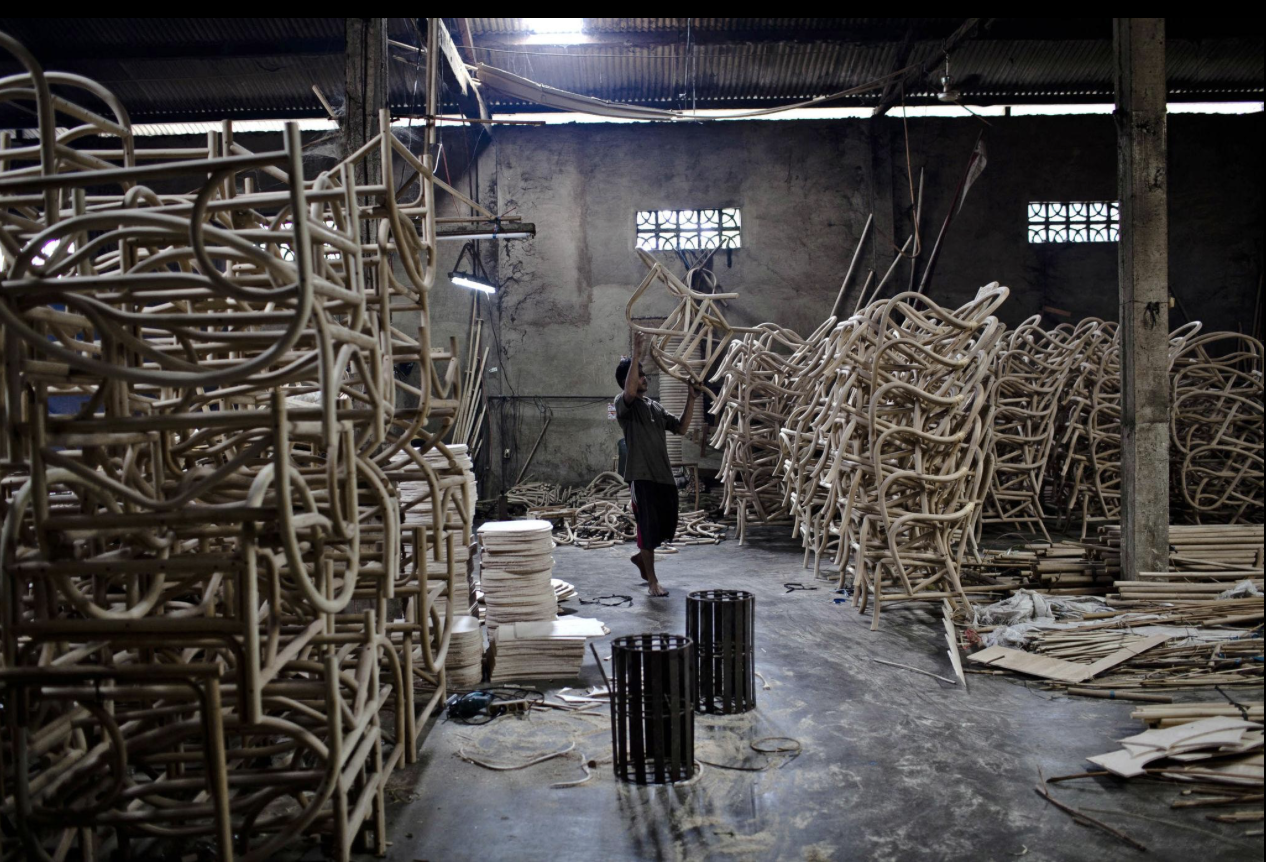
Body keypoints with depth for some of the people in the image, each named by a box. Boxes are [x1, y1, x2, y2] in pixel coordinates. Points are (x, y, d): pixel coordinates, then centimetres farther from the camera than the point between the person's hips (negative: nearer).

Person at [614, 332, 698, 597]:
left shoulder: (655, 406, 19)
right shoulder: (624, 403, -4)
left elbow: (681, 427, 17)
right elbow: (630, 391, -29)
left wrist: (691, 399, 9)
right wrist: (636, 355, -32)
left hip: (664, 475, 7)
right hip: (642, 476, -7)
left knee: (668, 527, 14)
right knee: (649, 527, -1)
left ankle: (641, 557, 40)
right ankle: (652, 580, 12)